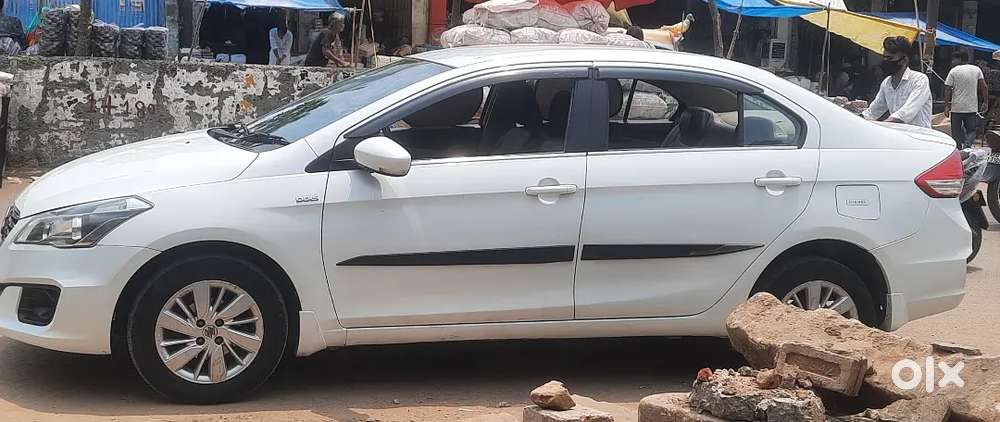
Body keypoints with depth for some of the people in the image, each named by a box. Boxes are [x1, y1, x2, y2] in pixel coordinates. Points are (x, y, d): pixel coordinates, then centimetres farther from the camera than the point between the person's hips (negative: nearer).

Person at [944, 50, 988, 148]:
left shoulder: (953, 71, -3)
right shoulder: (977, 70, 5)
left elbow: (947, 90, -6)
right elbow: (984, 87, 0)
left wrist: (946, 106, -2)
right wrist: (985, 103, 5)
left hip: (956, 108, -2)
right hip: (972, 107, 2)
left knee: (956, 132, 7)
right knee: (971, 131, 9)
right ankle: (967, 145, -17)